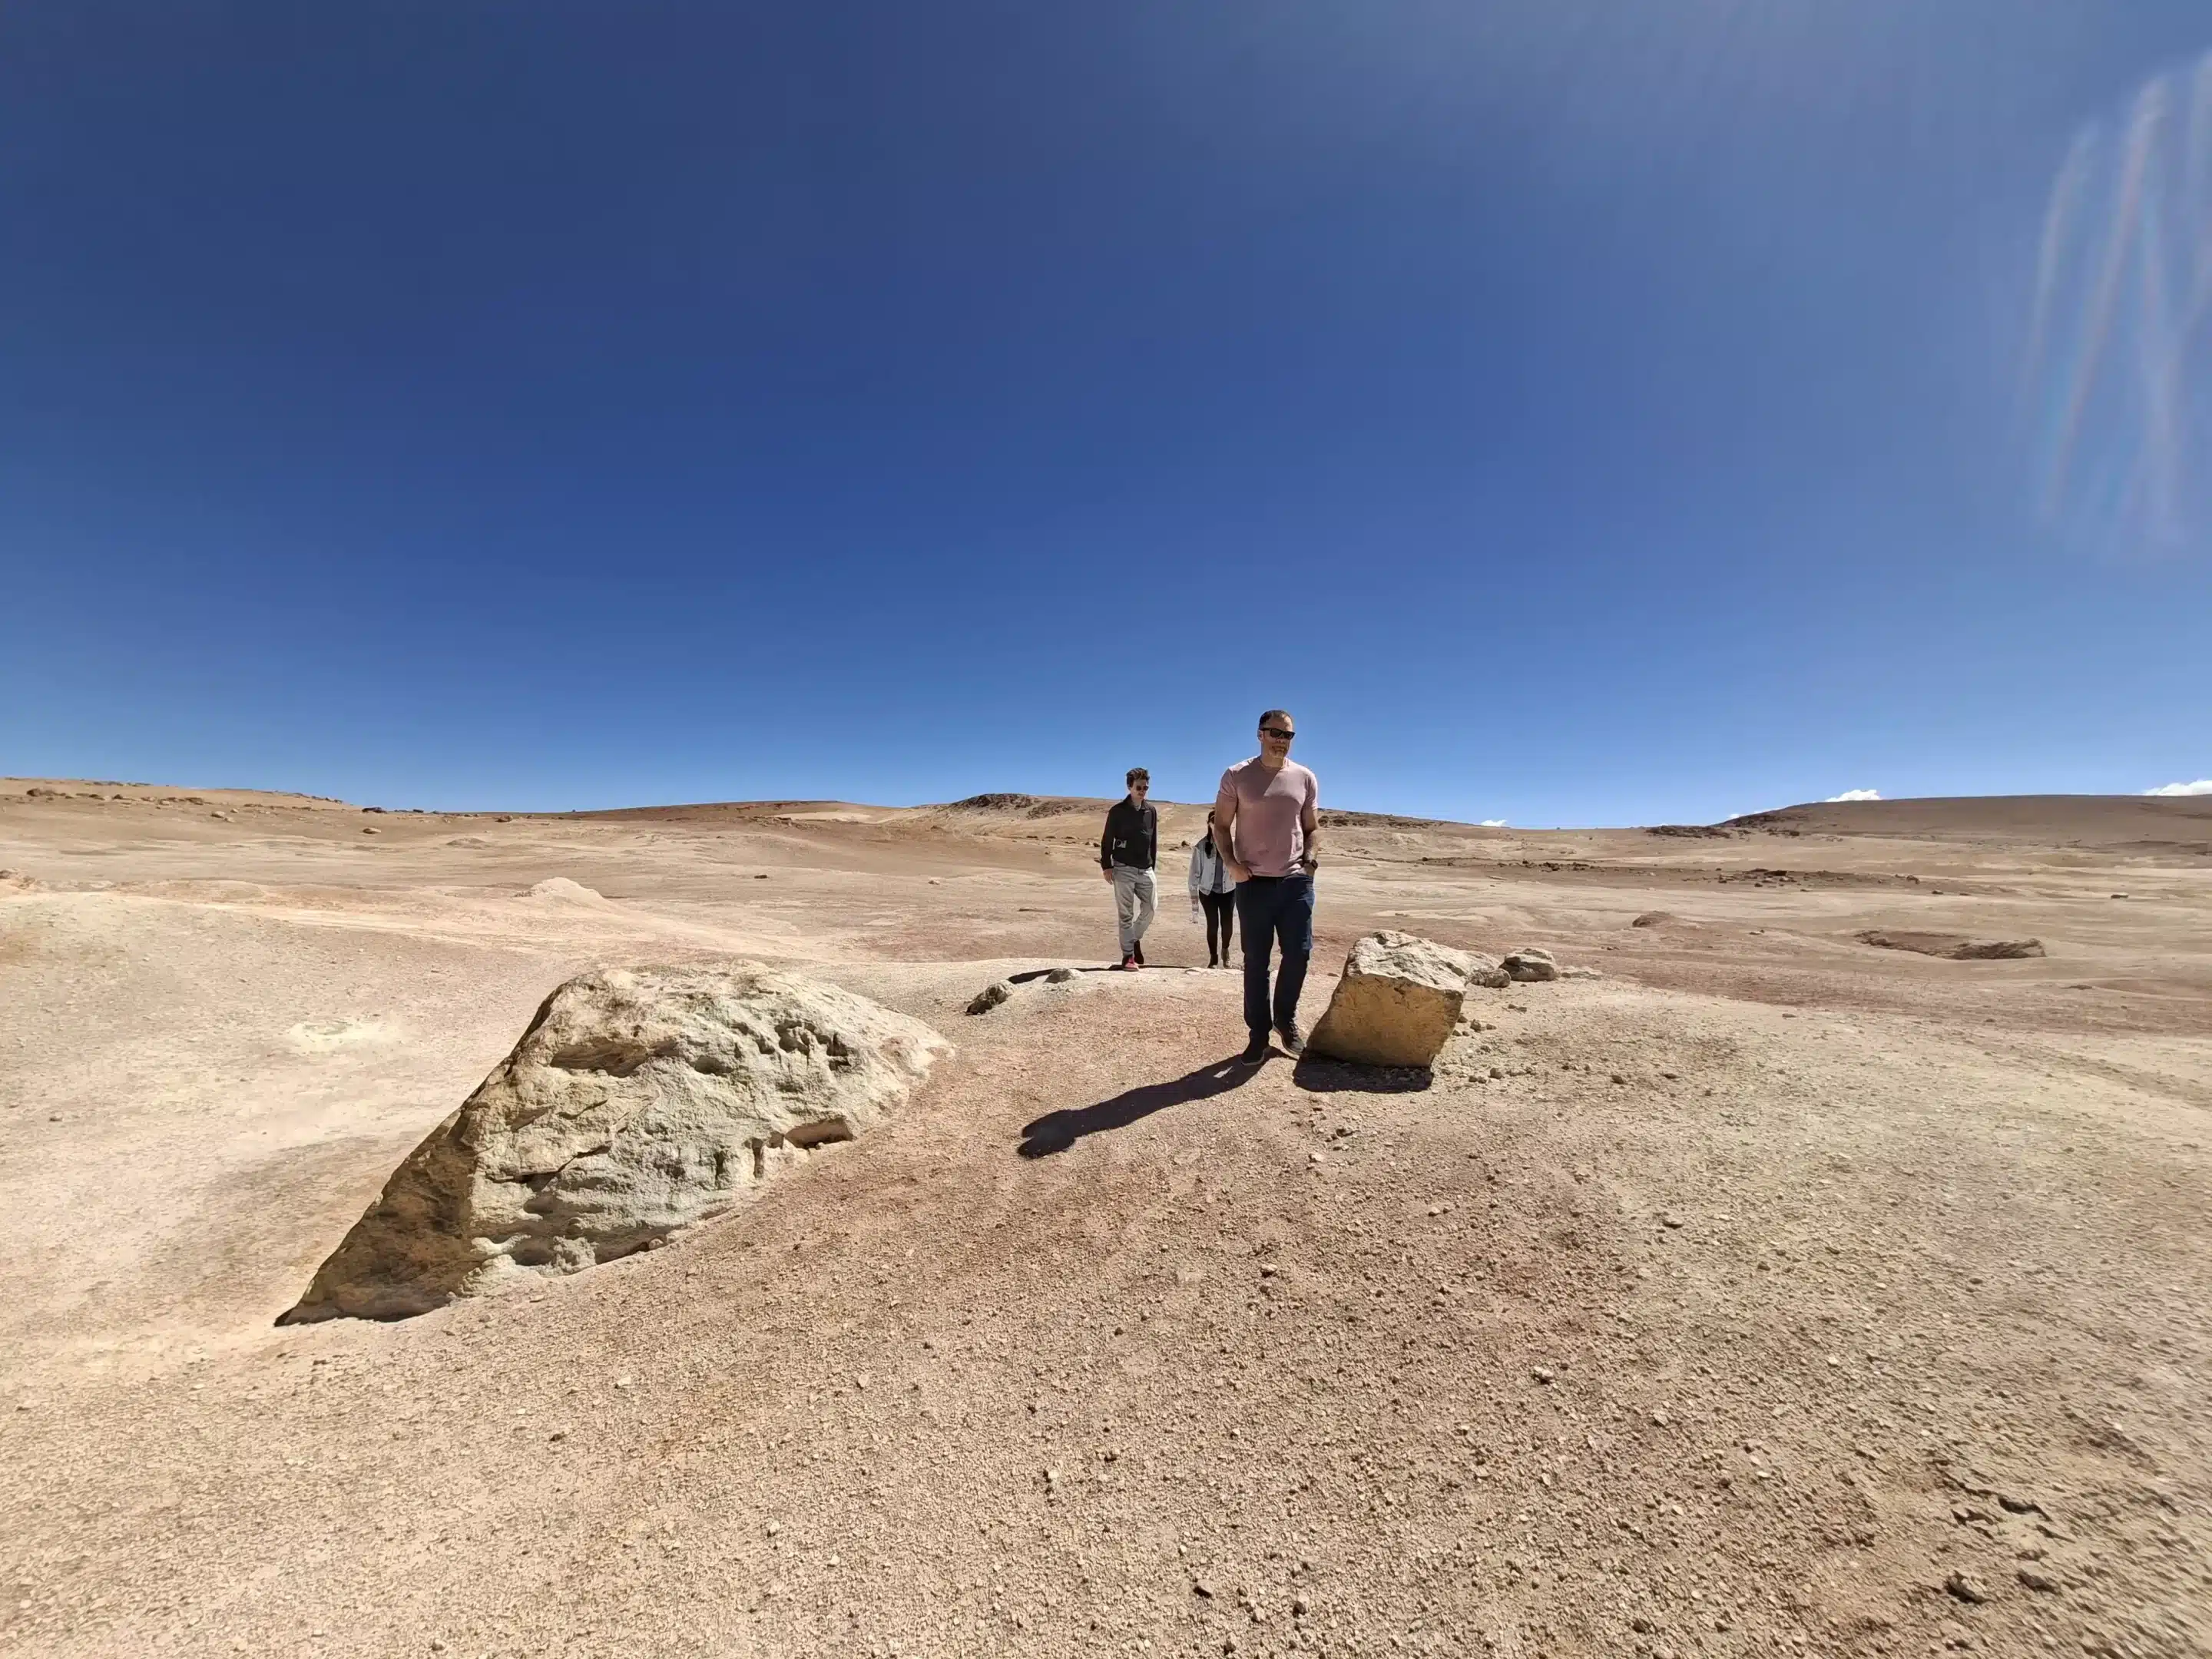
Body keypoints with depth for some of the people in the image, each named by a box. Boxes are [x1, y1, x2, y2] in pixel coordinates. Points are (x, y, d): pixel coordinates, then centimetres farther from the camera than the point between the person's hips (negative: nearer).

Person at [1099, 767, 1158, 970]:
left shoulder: (1152, 811, 8)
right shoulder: (1117, 810, -5)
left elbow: (1153, 841, 15)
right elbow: (1107, 840, -4)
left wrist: (1153, 865, 12)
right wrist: (1106, 865, -9)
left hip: (1145, 869, 4)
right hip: (1123, 869, -4)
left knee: (1151, 906, 1)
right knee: (1126, 913, -1)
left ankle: (1135, 938, 26)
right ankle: (1128, 955, 4)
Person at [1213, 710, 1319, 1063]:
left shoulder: (1306, 778, 7)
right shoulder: (1237, 776, -1)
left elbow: (1311, 827, 15)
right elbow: (1221, 824, 2)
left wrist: (1310, 856, -4)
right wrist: (1230, 862, -12)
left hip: (1297, 881, 2)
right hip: (1253, 882, -2)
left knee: (1299, 953, 3)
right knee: (1255, 961, 5)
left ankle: (1286, 1018, 28)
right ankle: (1258, 1032, 18)